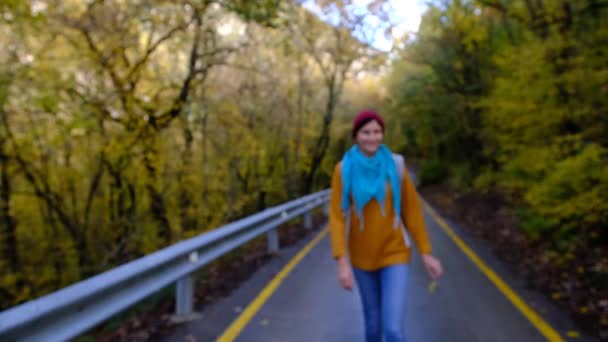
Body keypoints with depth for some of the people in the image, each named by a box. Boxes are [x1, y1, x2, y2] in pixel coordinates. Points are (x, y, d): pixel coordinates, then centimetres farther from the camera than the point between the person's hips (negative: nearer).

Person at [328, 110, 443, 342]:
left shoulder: (395, 166, -9)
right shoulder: (343, 170, -10)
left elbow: (412, 210, -3)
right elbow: (337, 216, -12)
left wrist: (426, 253, -2)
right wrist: (342, 261, -19)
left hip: (394, 254, -1)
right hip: (362, 255, 1)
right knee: (372, 318, 18)